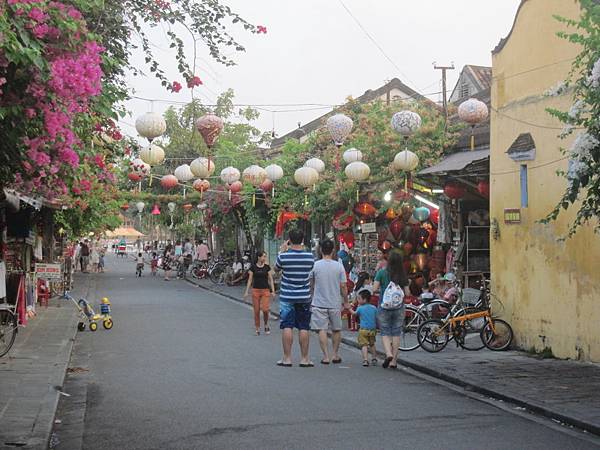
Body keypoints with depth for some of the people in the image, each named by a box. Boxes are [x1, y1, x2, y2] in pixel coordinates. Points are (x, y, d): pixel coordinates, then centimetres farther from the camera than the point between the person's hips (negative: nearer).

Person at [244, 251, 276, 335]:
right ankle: (257, 329, 13)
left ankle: (266, 325, 12)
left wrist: (273, 291, -2)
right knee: (256, 311, 2)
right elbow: (250, 280, 5)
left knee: (265, 309, -13)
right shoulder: (253, 267, 1)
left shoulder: (267, 267, 3)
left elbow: (270, 279, 4)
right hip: (255, 290, 0)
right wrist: (247, 291, 0)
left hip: (265, 290, 0)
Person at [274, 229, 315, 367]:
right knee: (304, 328, 6)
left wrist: (282, 251, 17)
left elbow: (276, 268, 8)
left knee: (287, 327, 3)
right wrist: (302, 249, 20)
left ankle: (287, 358, 4)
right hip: (304, 297, 2)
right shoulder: (309, 256, -6)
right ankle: (304, 358, 8)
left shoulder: (284, 256, -11)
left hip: (287, 297, -1)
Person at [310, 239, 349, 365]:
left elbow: (311, 285, 5)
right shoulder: (339, 266, -4)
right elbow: (343, 286, -2)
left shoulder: (315, 265, -6)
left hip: (319, 303, -1)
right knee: (336, 330, 16)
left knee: (322, 330, 1)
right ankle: (335, 355, 19)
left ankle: (326, 357, -4)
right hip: (335, 304, 2)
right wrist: (346, 302, 10)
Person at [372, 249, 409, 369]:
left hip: (384, 307, -2)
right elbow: (407, 293, 0)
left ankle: (388, 354, -16)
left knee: (385, 332, 8)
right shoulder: (403, 276, -2)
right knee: (396, 333, 8)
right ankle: (393, 361, 9)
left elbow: (374, 288, -9)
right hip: (399, 308, 2)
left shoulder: (382, 272, -8)